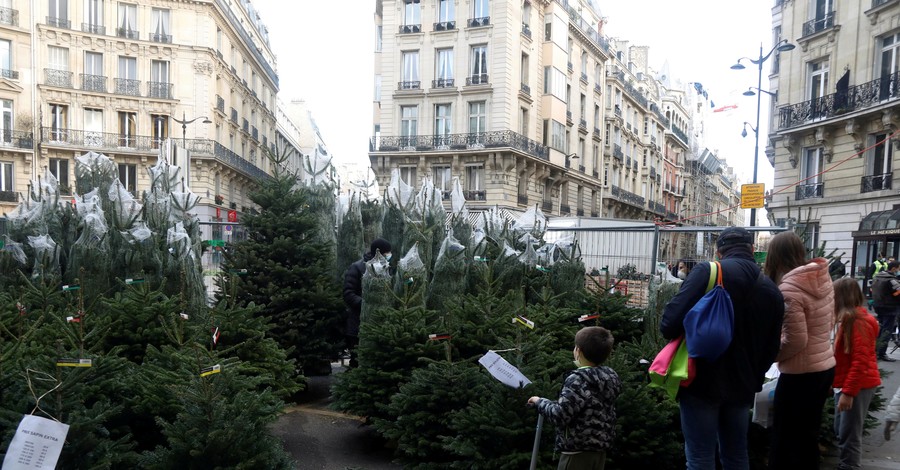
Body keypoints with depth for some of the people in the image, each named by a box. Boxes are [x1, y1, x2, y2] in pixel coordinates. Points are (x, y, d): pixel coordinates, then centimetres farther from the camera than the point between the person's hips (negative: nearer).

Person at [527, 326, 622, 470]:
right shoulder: (611, 376, 7)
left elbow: (560, 415, -24)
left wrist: (540, 402, -7)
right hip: (599, 450, 9)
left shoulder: (579, 379, -18)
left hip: (578, 452, -9)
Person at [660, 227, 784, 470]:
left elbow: (671, 322, -20)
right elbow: (771, 348, 12)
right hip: (741, 387, 6)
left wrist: (669, 329, 3)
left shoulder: (707, 271, -11)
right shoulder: (772, 290, 7)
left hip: (702, 381, -5)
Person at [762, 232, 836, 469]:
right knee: (807, 436, 21)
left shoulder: (788, 288, -21)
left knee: (785, 440, 6)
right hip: (825, 367, 8)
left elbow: (795, 340, -21)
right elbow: (829, 323, 14)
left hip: (800, 374, -8)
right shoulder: (824, 279, 2)